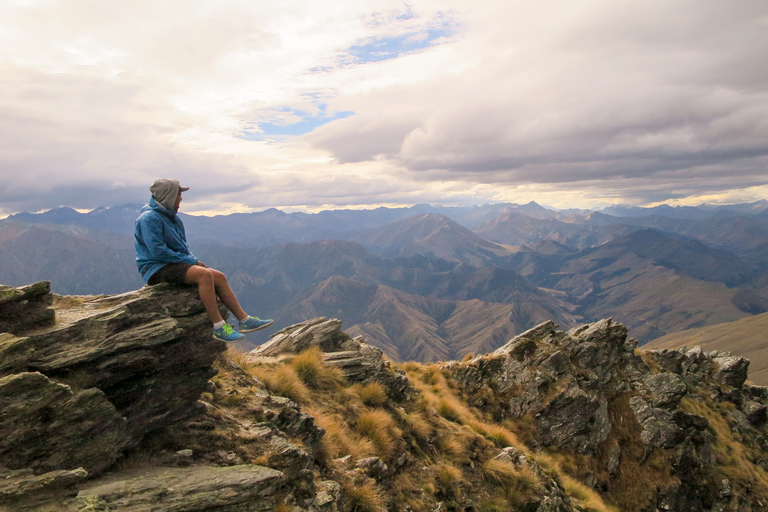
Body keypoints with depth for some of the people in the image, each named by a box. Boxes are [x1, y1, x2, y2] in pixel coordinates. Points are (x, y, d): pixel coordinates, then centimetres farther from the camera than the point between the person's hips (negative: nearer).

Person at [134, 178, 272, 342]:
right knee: (204, 274, -31)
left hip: (177, 263, 9)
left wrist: (194, 260, 4)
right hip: (157, 269, -9)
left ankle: (244, 320, -2)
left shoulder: (171, 217, 16)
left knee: (219, 277, -5)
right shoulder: (149, 218, -14)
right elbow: (158, 252, -21)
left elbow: (182, 246, 25)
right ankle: (219, 327, -28)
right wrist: (191, 261, -16)